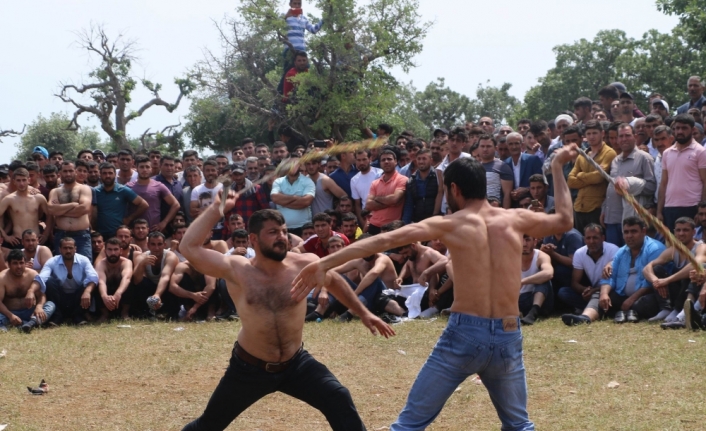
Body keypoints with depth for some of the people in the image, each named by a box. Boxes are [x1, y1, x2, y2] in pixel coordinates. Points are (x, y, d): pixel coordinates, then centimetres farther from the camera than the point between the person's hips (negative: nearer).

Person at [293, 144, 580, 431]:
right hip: (508, 339, 3)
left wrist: (325, 263, -12)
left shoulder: (449, 225, -1)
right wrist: (557, 167, 35)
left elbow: (385, 241, -9)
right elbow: (565, 221, 25)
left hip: (464, 334, -3)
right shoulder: (516, 220, 6)